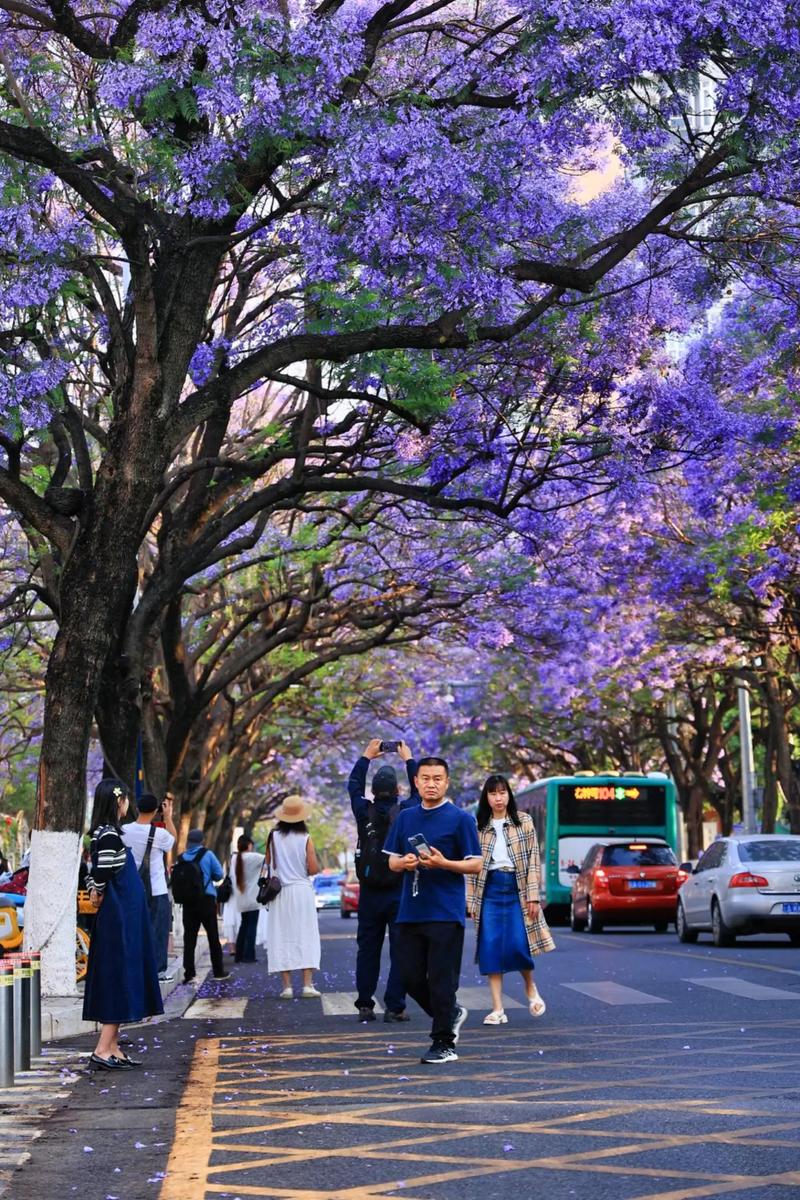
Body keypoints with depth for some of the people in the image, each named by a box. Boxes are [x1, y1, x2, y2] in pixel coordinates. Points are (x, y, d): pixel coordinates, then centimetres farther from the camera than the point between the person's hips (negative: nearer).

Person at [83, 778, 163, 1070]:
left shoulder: (104, 833, 14)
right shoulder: (109, 835, -16)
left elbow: (95, 874, 16)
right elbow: (102, 874, -21)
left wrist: (97, 895, 4)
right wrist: (100, 896, -5)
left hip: (121, 918, 10)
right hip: (119, 918, -10)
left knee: (117, 981, 11)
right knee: (119, 980, -8)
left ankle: (113, 1048, 15)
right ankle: (103, 1050, -8)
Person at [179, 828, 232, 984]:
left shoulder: (182, 857, 1)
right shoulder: (207, 854, -5)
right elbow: (219, 875, -4)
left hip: (188, 901, 2)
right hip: (206, 900, -2)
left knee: (189, 937, 3)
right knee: (213, 936, 8)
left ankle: (189, 973, -3)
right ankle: (218, 971, 13)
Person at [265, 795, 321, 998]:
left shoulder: (273, 837, -3)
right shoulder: (305, 839, -7)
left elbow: (268, 862, 7)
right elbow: (313, 869, -8)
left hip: (280, 893, 1)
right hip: (302, 890, -1)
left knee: (282, 938, 5)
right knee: (305, 936, 3)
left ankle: (287, 986, 1)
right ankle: (307, 985, -3)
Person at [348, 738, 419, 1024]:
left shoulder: (364, 812, -2)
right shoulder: (405, 812, -7)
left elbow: (354, 785, 16)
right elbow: (418, 789, 12)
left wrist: (366, 756, 26)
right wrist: (408, 759, 23)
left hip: (369, 893, 2)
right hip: (400, 892, -2)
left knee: (367, 950, 10)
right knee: (399, 951, 1)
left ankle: (365, 1005, 11)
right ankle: (395, 1007, -3)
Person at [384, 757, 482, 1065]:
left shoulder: (460, 819, -2)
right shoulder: (406, 818, 13)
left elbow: (475, 865, -4)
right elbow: (391, 860, 17)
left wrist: (443, 863, -20)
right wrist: (403, 863, -6)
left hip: (446, 913, -5)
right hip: (410, 910, 6)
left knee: (441, 980, -3)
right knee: (411, 978, 7)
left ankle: (444, 1043, 6)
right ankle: (452, 1014, 30)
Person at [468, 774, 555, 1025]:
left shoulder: (523, 821, 4)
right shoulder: (479, 826, 9)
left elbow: (533, 859, 0)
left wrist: (533, 896, -7)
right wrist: (471, 899, 2)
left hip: (517, 888, -2)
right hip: (490, 889, 2)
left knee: (518, 945, -11)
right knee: (491, 947, -4)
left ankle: (531, 988, 20)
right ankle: (498, 1009, 0)